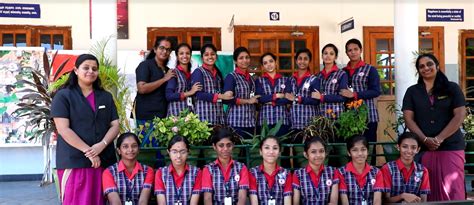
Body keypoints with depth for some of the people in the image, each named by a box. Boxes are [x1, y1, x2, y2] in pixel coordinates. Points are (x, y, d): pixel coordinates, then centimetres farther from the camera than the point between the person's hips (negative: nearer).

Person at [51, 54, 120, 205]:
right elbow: (63, 129, -9)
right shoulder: (63, 96, 1)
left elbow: (115, 126, 8)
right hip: (74, 161, -4)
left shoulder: (106, 97, 15)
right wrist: (88, 151, -15)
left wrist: (102, 144, -11)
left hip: (105, 161, 4)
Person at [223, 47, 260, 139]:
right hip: (237, 122, -7)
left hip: (250, 122, 7)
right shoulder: (231, 77, -3)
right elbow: (227, 99, -15)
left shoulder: (251, 78, 18)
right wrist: (248, 101, -10)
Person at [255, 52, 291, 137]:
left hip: (282, 119, 1)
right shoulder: (259, 80, 10)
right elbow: (259, 98, -6)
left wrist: (272, 102, -8)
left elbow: (288, 99, -2)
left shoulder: (285, 80, 11)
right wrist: (276, 96, -4)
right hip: (265, 119, -1)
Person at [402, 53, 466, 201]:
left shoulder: (452, 88, 7)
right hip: (423, 148, 1)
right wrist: (425, 139, -11)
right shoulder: (412, 91, 11)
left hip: (451, 147, -1)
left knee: (452, 188, -6)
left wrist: (439, 139, -10)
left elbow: (459, 116, -2)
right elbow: (408, 119, 3)